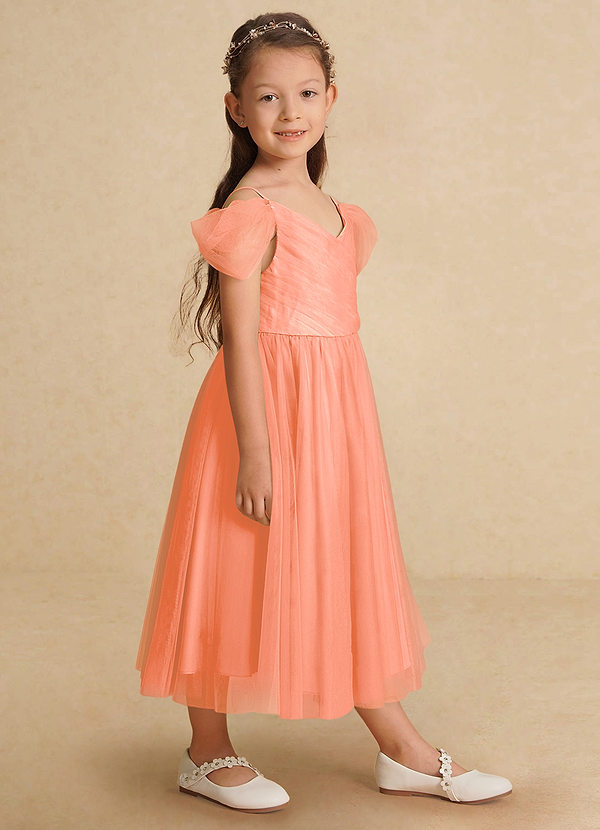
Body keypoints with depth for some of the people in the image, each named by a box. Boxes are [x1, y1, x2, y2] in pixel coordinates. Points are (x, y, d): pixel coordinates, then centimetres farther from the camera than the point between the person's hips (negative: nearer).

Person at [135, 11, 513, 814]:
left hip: (334, 413, 8)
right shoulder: (250, 208, -13)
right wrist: (254, 450, -21)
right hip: (269, 408, -8)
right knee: (242, 576, 3)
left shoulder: (325, 205, 13)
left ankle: (401, 750, 24)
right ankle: (207, 753, 21)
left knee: (349, 575, 14)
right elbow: (240, 339, -18)